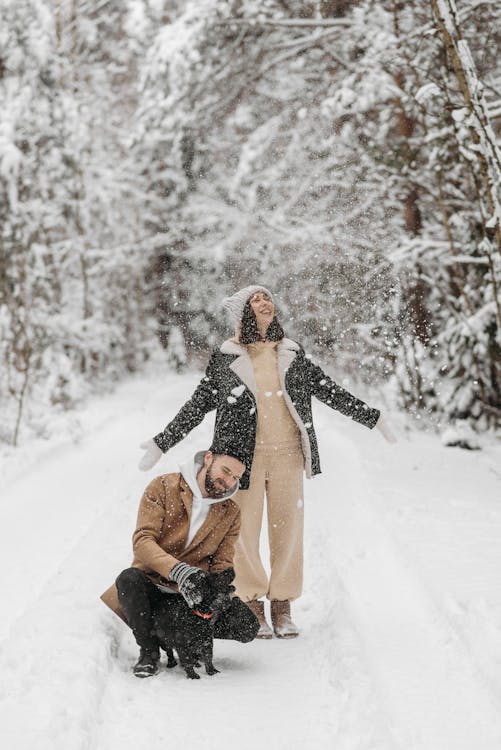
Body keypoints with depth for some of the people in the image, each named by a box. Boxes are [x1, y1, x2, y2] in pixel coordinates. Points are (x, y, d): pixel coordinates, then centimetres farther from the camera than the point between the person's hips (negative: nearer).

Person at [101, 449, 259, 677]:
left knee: (247, 626, -21)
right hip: (152, 587, -2)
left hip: (193, 593, 2)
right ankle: (149, 650, -12)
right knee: (129, 579, -37)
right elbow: (142, 541, -18)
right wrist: (179, 571, -35)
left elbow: (222, 565, 4)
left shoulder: (231, 514, 6)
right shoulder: (163, 487, -7)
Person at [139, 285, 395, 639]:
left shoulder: (292, 352, 9)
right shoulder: (225, 357, 2)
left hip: (287, 453, 2)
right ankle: (252, 607, 13)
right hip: (245, 455, -2)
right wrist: (161, 444, 5)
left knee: (288, 528, 3)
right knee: (245, 531, 0)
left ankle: (283, 606, 15)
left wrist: (373, 418, 17)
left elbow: (329, 390, 16)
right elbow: (199, 404, 6)